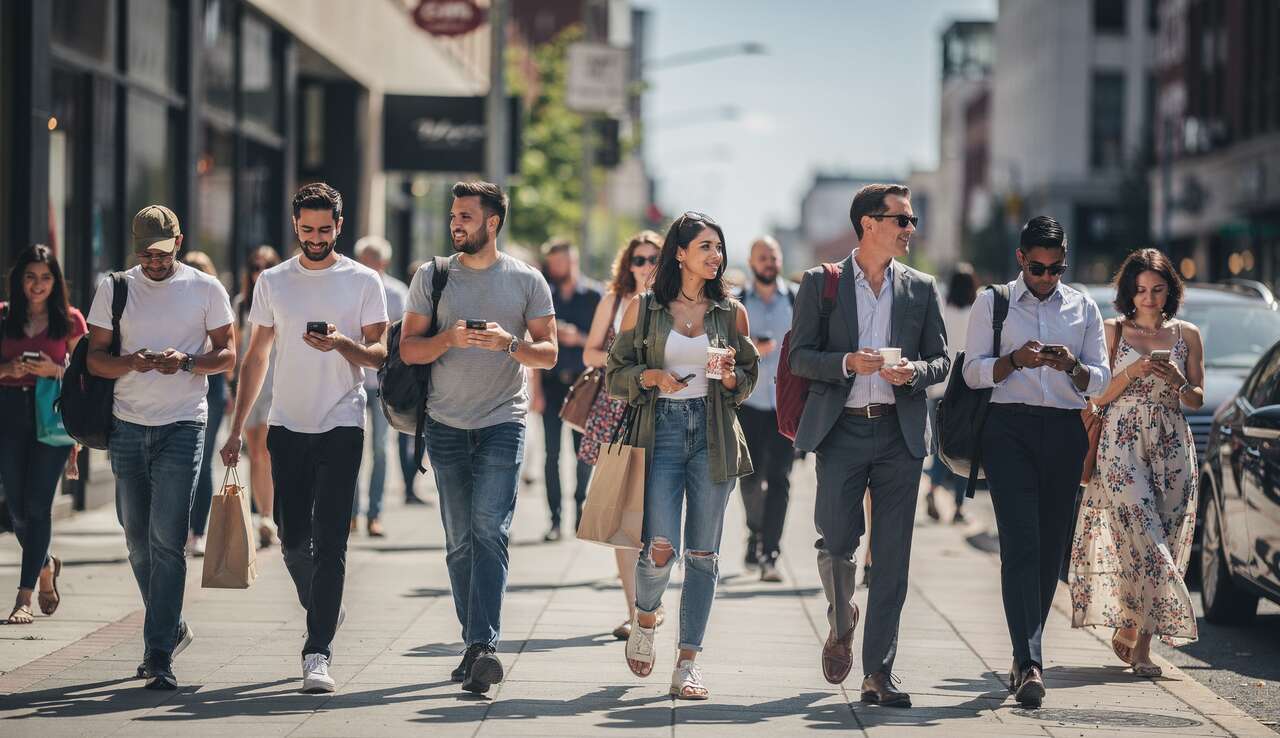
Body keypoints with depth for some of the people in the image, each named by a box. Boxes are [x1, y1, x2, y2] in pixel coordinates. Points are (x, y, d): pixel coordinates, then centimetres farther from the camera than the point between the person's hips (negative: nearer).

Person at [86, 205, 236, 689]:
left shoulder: (206, 290, 2)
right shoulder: (114, 289, 7)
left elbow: (227, 355, 4)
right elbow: (95, 357, 6)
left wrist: (186, 362, -16)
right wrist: (131, 363, -16)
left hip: (182, 426, -3)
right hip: (127, 426, 3)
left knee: (166, 541, -11)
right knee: (138, 540, 10)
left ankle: (159, 655, -12)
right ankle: (172, 629, 29)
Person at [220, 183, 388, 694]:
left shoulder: (363, 281, 1)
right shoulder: (273, 282, 9)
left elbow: (380, 354, 1)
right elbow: (255, 358, 14)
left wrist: (342, 344, -20)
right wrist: (236, 429, 11)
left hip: (341, 426, -3)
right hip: (287, 426, 3)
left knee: (329, 542, -10)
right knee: (293, 539, 6)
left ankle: (318, 652, -11)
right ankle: (322, 610, 33)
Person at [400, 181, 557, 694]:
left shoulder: (526, 281, 4)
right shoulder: (431, 276, 7)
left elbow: (548, 353, 4)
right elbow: (408, 348, 4)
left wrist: (509, 343, -16)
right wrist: (448, 339, -15)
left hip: (502, 423, -3)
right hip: (446, 425, 3)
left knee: (489, 531, -15)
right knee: (459, 541, 5)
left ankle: (483, 646, -22)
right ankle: (476, 646, 14)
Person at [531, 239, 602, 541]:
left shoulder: (593, 296, 2)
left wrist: (579, 338, -15)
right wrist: (536, 390, 1)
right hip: (552, 381, 1)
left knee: (583, 451, 0)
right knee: (552, 453, -3)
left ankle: (580, 508, 19)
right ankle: (555, 519, 0)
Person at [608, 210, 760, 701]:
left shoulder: (731, 312, 8)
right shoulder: (643, 308, 4)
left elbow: (749, 382, 14)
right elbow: (615, 374, 7)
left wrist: (728, 375, -7)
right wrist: (650, 376, -11)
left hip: (714, 437, 2)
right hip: (662, 430, -2)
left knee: (703, 553, 0)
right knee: (661, 549, -12)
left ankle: (688, 664, 5)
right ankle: (645, 618, 21)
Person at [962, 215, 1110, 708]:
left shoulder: (1084, 308, 16)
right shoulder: (992, 303, 10)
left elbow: (1101, 379, 11)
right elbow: (973, 372, 4)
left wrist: (1072, 366, -10)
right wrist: (1015, 359, -15)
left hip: (1065, 432, 3)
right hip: (1009, 429, -3)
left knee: (1051, 547, 4)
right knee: (1020, 543, -14)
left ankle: (1025, 656, 16)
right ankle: (1030, 663, -22)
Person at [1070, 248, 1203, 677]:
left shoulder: (1186, 335, 11)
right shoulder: (1114, 332, 7)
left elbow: (1197, 400, 13)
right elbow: (1098, 396, 5)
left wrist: (1177, 381, -8)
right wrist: (1133, 372, -11)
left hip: (1171, 446, 3)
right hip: (1122, 442, -3)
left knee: (1163, 541, -4)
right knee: (1142, 536, -14)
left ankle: (1130, 628, 3)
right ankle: (1139, 642, -8)